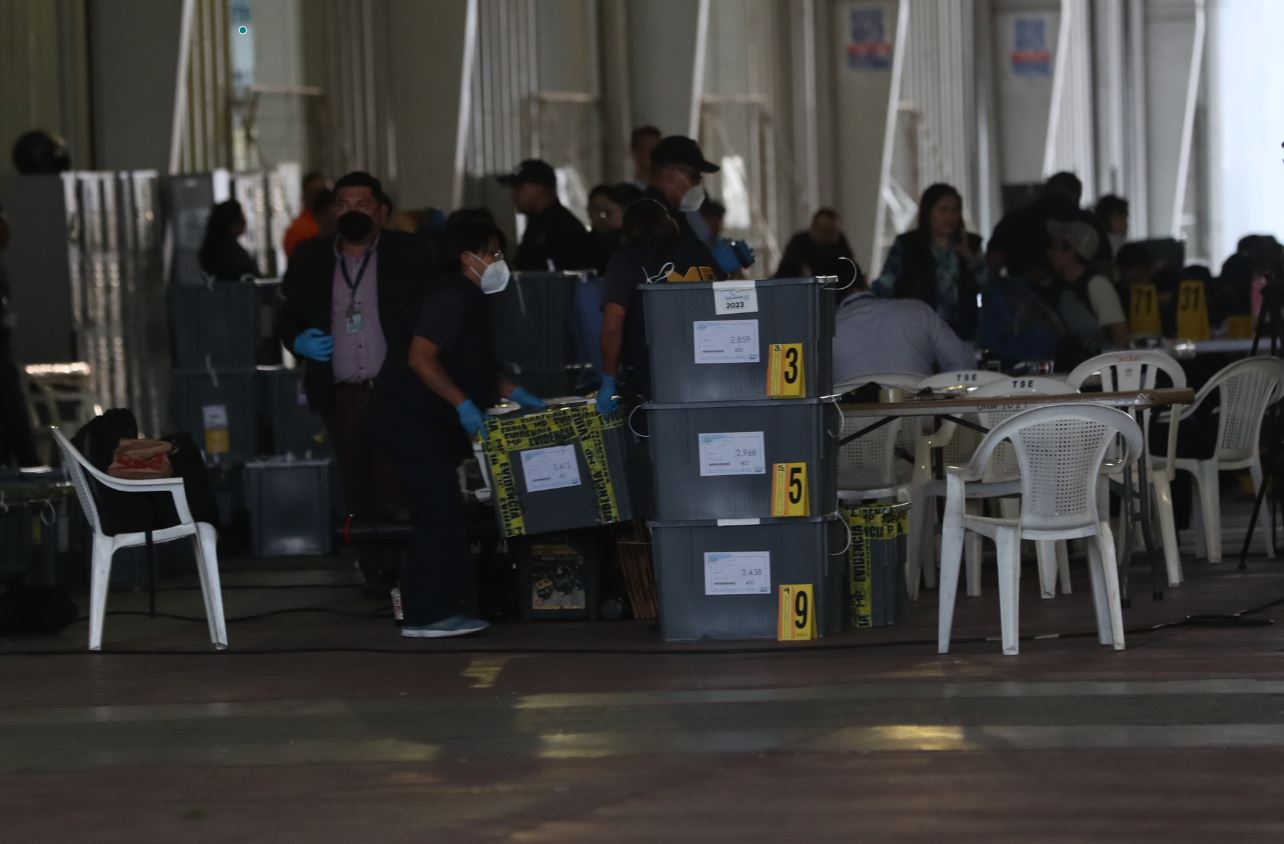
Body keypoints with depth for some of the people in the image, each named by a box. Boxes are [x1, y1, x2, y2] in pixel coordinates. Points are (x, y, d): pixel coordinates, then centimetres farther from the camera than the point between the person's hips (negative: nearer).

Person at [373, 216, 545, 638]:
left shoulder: (470, 300, 14)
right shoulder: (452, 298, -17)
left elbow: (475, 366, 24)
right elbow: (421, 358, -25)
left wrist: (514, 394, 14)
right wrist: (463, 404, -26)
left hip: (430, 421, 11)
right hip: (411, 417, -11)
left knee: (442, 516, 12)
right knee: (441, 513, -12)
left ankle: (437, 608, 17)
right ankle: (427, 615, -9)